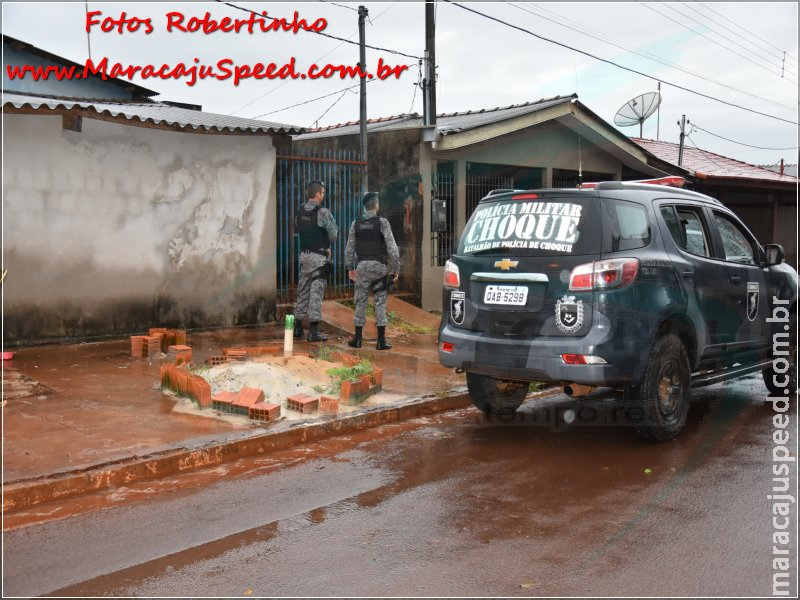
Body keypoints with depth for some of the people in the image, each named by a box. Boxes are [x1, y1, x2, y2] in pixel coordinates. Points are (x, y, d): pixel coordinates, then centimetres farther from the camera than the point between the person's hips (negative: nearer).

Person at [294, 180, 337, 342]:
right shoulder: (322, 212, -14)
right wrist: (327, 245, 8)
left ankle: (298, 327, 20)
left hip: (304, 254, 7)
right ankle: (313, 331, -3)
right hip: (319, 256, -7)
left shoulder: (300, 212, 6)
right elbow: (333, 234, -12)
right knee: (316, 292, -4)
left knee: (303, 290, 14)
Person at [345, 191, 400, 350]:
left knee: (361, 302, 9)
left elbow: (349, 249, 7)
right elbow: (392, 247, -12)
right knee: (380, 302, 2)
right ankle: (381, 340, 2)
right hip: (379, 266, -2)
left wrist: (350, 268, 19)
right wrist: (396, 268, -4)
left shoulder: (355, 224, 3)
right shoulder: (382, 222, -7)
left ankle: (358, 339, 11)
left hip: (362, 266, 2)